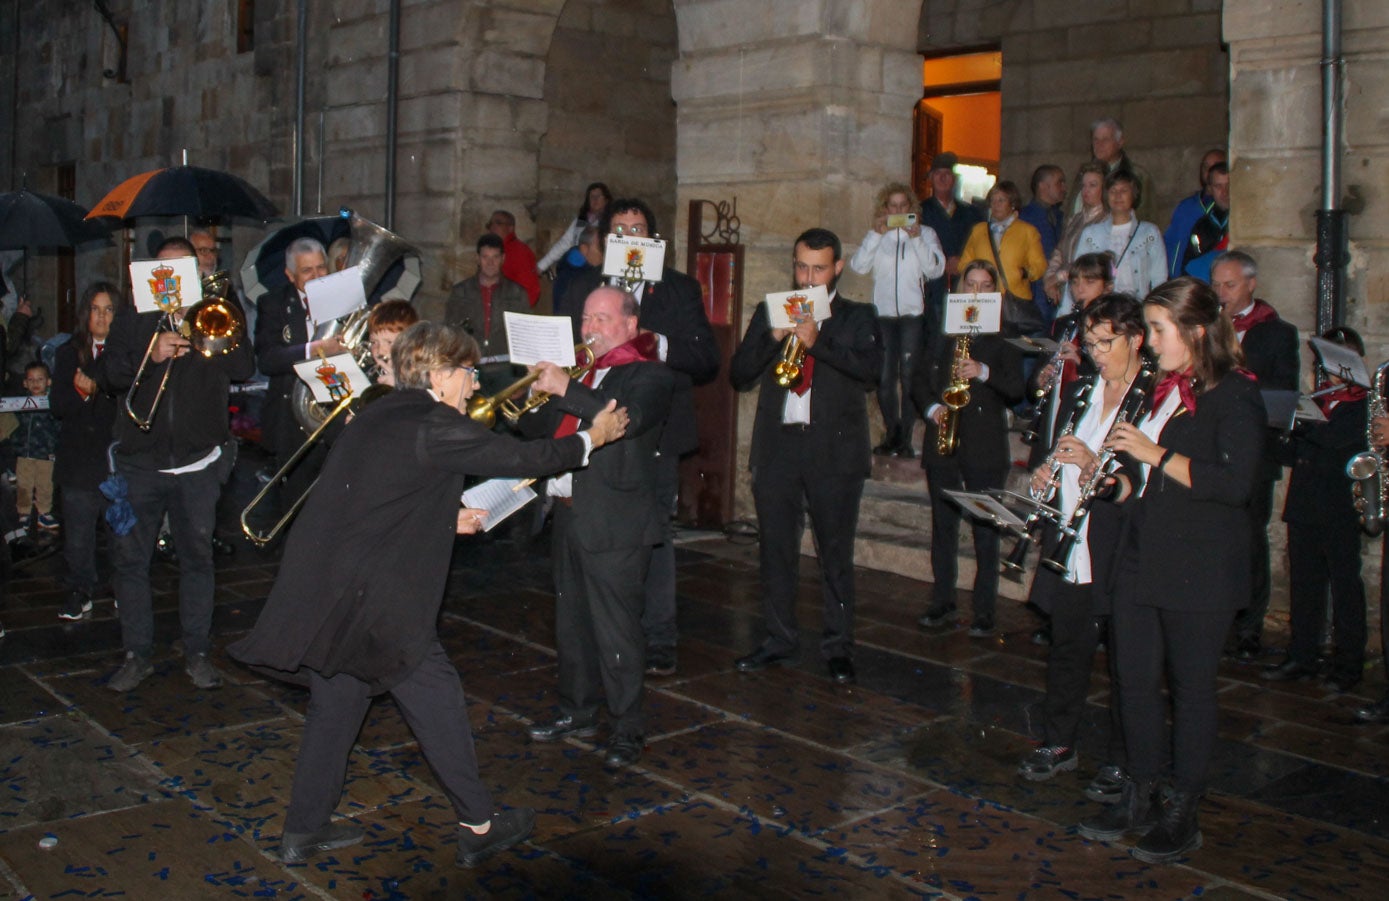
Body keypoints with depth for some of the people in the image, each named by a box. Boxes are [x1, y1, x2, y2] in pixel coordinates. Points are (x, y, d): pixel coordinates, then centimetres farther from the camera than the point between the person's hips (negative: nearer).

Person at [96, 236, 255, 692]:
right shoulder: (132, 321, 11)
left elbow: (244, 368, -6)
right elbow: (107, 375, -1)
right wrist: (150, 355, -16)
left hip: (198, 462, -1)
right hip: (140, 461, 1)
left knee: (198, 557, 4)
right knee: (129, 558, 2)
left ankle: (197, 653, 15)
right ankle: (136, 654, 14)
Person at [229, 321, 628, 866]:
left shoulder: (377, 417, 15)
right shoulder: (434, 424, -11)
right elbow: (523, 458, -7)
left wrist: (447, 521, 26)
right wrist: (592, 438, 6)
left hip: (322, 589, 9)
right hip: (374, 597, -9)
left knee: (336, 701, 18)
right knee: (436, 696, 3)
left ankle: (304, 829, 28)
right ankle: (477, 826, 14)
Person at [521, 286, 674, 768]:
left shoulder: (649, 375, -5)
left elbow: (629, 418, -26)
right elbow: (539, 430, 18)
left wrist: (567, 390, -28)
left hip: (615, 522, -8)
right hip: (570, 513, 8)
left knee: (616, 629, -4)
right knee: (572, 622, 17)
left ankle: (627, 728, 7)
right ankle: (578, 710, 31)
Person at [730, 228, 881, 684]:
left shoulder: (858, 317, 8)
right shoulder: (769, 312, 14)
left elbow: (871, 369, -10)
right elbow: (739, 375, 5)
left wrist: (818, 342, -20)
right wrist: (773, 337, -10)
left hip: (835, 449, -2)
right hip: (777, 445, 3)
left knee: (836, 552, 1)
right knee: (775, 550, 7)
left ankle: (838, 647, 13)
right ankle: (779, 641, 19)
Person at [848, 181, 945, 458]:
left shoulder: (925, 233, 9)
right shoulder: (877, 235, 11)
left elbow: (935, 269, -5)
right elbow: (859, 266, -4)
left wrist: (916, 238, -15)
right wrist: (876, 234, -14)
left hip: (913, 313, -1)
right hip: (882, 313, 2)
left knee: (909, 376, -3)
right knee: (884, 377, 1)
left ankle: (906, 438, 3)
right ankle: (891, 434, 14)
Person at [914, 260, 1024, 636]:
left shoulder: (1004, 338, 3)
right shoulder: (943, 334, 14)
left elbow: (1016, 389, -6)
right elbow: (919, 378, 14)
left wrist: (983, 372, -21)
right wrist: (931, 407, -4)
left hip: (985, 445, -3)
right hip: (943, 440, 3)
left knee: (986, 530, -2)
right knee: (943, 525, 8)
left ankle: (984, 611, 4)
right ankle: (943, 602, 17)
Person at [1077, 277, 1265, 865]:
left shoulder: (1234, 396, -11)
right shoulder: (1162, 390, 13)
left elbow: (1236, 483, -23)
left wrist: (1154, 453, -21)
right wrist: (1123, 480, 5)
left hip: (1200, 573, -7)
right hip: (1142, 561, 8)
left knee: (1191, 686, 4)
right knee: (1136, 679, 12)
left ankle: (1182, 814, 17)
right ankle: (1139, 795, 26)